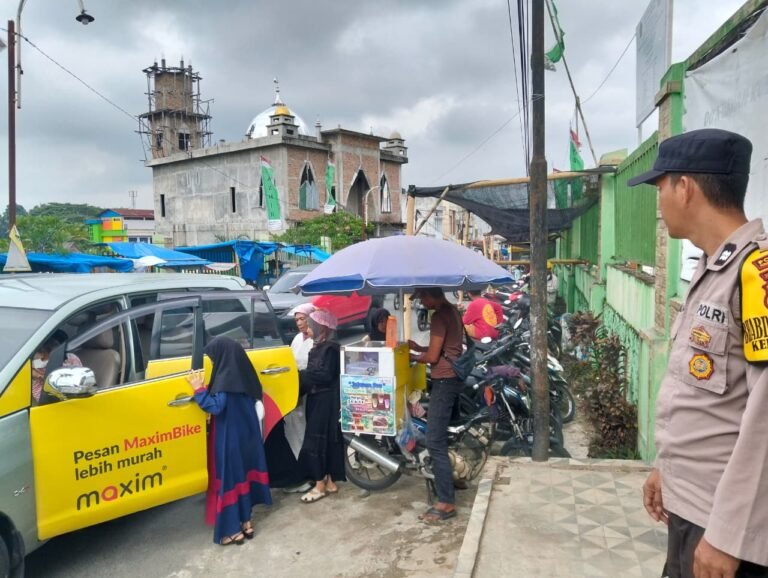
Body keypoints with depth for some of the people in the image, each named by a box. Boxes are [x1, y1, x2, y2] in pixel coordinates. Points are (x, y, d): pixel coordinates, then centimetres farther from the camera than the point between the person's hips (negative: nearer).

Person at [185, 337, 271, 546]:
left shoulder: (226, 379, -21)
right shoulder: (241, 374, 5)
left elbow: (215, 407, -25)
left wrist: (198, 389, -16)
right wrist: (206, 388, 9)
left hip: (229, 439, -8)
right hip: (245, 435, 8)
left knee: (228, 479, 3)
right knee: (242, 475, 16)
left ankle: (233, 530, 12)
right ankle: (245, 522, 27)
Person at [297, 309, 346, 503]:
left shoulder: (331, 348, -15)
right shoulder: (318, 348, 14)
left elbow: (326, 376, -22)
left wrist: (301, 375, -15)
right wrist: (301, 375, 0)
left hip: (327, 402, -9)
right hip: (317, 400, 9)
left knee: (315, 441, -6)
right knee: (326, 441, 12)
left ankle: (320, 485, 3)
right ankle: (330, 482, 20)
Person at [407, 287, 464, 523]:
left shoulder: (439, 316, -17)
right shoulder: (452, 311, 13)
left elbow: (433, 357, -18)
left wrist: (412, 357, -1)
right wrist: (419, 347, 12)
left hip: (444, 381, -11)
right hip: (454, 378, 11)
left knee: (435, 443, -9)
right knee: (445, 436, 21)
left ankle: (446, 502, -7)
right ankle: (455, 477, 33)